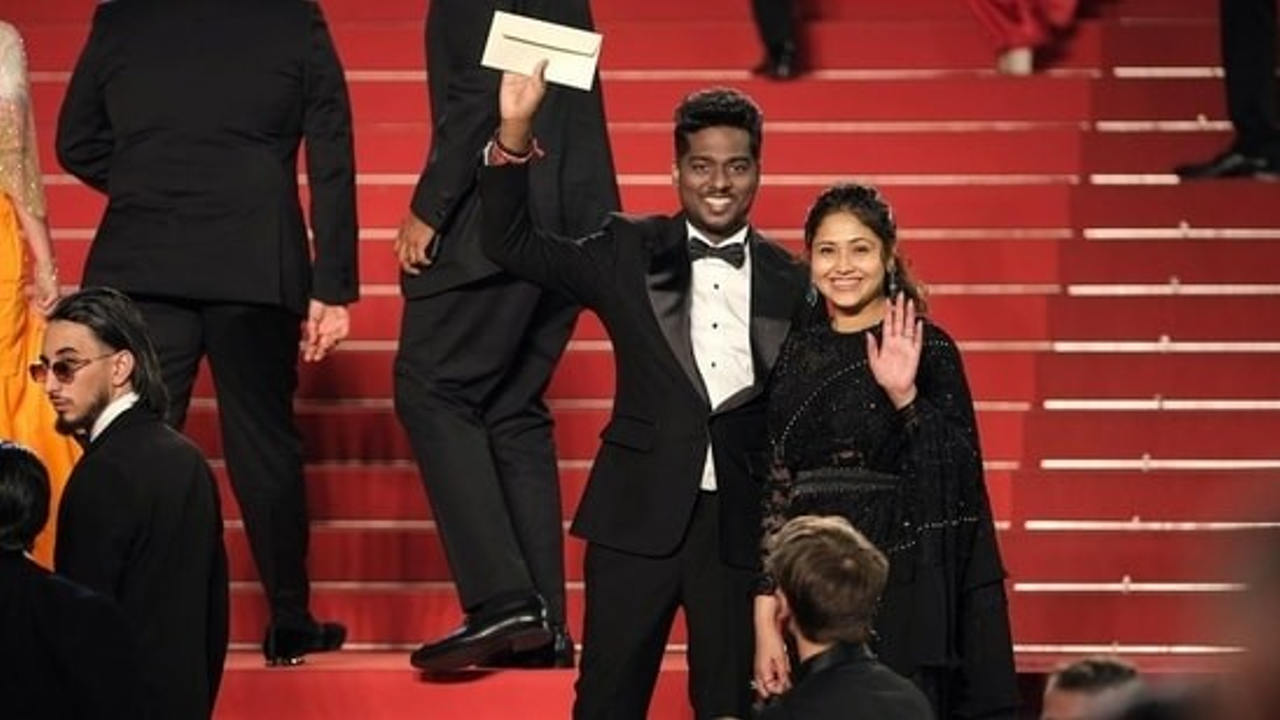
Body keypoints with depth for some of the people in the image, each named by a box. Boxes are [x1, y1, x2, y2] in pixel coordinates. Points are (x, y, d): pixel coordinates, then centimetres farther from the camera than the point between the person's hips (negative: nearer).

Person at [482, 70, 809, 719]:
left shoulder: (788, 283, 5)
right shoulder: (629, 253, 4)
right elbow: (511, 244, -4)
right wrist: (515, 133, -17)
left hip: (741, 521, 1)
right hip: (641, 515, -1)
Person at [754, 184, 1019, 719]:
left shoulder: (928, 349, -3)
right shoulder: (797, 352, 6)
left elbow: (954, 482, -10)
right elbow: (775, 489, 5)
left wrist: (903, 395, -22)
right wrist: (765, 620, 1)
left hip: (900, 593, -3)